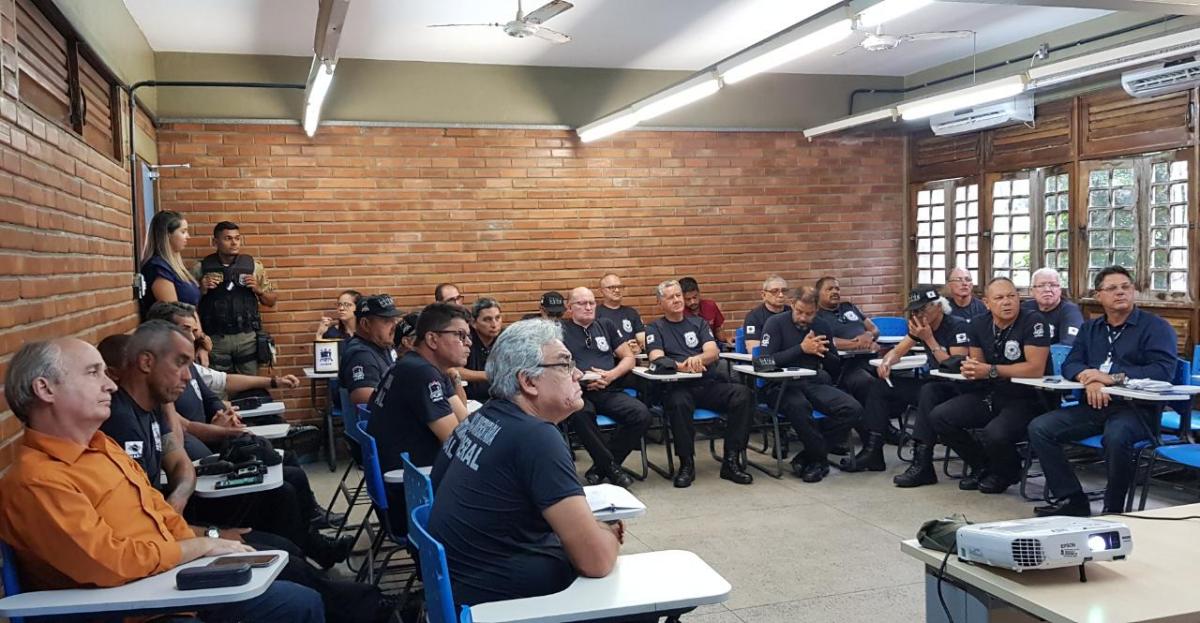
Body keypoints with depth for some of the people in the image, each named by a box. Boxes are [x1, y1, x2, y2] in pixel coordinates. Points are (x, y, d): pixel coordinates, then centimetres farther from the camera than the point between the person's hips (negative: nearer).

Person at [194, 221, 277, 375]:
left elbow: (271, 302, 10)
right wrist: (202, 290, -11)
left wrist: (258, 289, -9)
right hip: (215, 339, 0)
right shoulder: (201, 268, 1)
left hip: (247, 337, 0)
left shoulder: (254, 266, 3)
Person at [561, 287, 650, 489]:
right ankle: (611, 466, -19)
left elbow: (629, 357, 18)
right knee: (580, 414, -39)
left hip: (609, 391, 4)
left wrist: (611, 375, -1)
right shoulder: (561, 330, 10)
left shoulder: (606, 325, 20)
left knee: (641, 414, -25)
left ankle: (600, 467, -10)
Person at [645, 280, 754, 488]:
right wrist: (681, 366, -24)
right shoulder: (654, 329, 14)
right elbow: (657, 359, -4)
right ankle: (686, 464, -20)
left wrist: (698, 358, -21)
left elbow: (713, 352, 4)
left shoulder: (698, 323, 21)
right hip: (679, 386, -3)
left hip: (710, 384, 3)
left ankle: (731, 461, -19)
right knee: (678, 403, -38)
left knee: (743, 394, -25)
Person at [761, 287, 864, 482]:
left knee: (853, 409, -19)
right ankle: (820, 459, -15)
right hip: (783, 385, -5)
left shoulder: (822, 326, 13)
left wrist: (822, 352, -3)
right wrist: (802, 348, -14)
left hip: (814, 383, 5)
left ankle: (807, 456, -11)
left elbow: (835, 363, 20)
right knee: (799, 406, -40)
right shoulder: (775, 323, -3)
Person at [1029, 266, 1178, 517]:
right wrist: (1089, 379, -15)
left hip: (1137, 409, -6)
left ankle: (1113, 509, -16)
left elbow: (1164, 370, -13)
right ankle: (1072, 500, -7)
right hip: (1093, 407, 6)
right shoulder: (1090, 328, 20)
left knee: (1116, 436, -38)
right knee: (1039, 428, -14)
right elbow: (1070, 364, 9)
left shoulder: (1156, 327, 2)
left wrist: (1113, 377, -17)